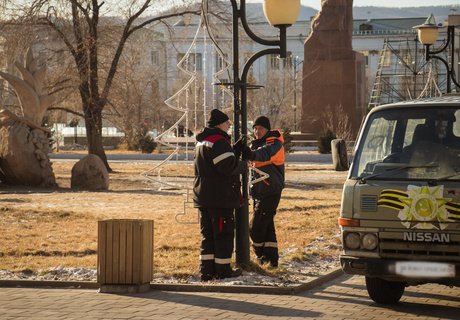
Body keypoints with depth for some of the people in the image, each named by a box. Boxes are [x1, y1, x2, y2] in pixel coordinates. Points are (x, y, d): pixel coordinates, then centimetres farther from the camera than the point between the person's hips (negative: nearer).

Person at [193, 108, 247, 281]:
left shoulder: (202, 142, 16)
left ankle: (206, 270, 12)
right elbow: (229, 166, -24)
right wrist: (244, 164, -6)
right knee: (224, 234, 0)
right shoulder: (219, 142, -17)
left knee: (207, 234, 12)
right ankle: (223, 270, 5)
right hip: (220, 197, -9)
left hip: (203, 196, 9)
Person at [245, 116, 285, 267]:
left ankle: (261, 256, 0)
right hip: (259, 191, 8)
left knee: (256, 227, -10)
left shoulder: (274, 143, -12)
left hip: (270, 191, -8)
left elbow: (265, 154, -32)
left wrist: (252, 154, -52)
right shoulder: (257, 144, 17)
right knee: (266, 225, 10)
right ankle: (271, 258, 14)